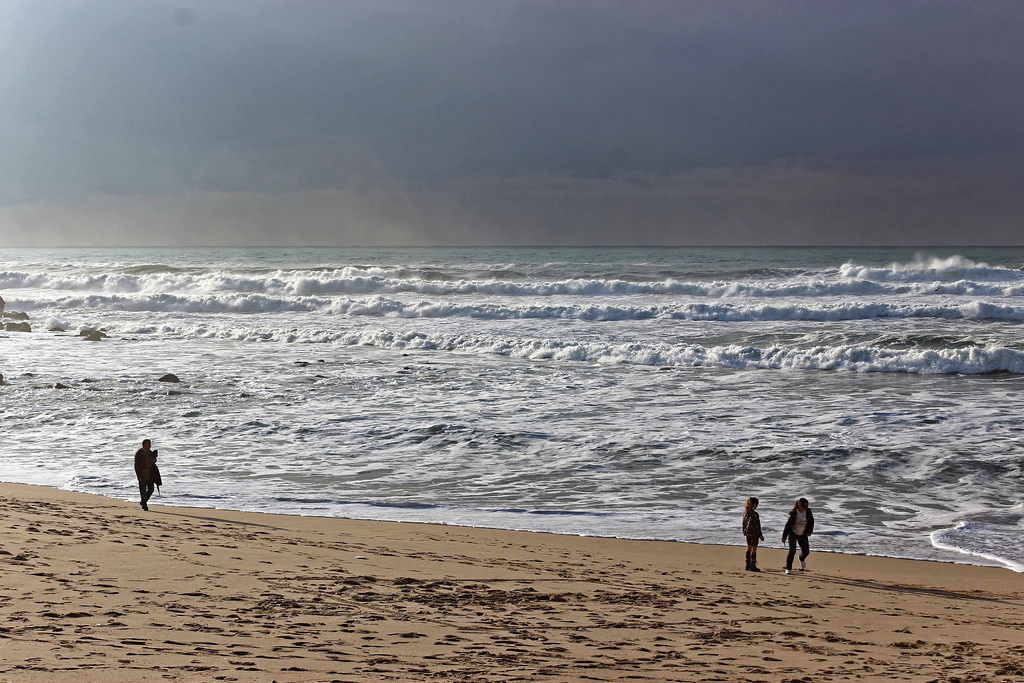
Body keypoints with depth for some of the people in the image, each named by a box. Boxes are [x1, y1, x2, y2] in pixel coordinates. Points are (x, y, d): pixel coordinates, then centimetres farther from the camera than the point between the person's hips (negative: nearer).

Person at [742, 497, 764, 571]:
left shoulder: (745, 512, 3)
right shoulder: (754, 514, -20)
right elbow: (756, 525, -18)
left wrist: (744, 532, 20)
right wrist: (760, 535, -11)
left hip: (747, 532, 8)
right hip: (754, 533, -8)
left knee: (749, 548, 15)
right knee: (754, 549, 0)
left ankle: (748, 565, 20)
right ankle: (752, 566, 3)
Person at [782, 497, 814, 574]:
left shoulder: (808, 511, -11)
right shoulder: (794, 513, -21)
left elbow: (811, 521, 4)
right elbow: (788, 524, -16)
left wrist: (809, 531, -7)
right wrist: (784, 537, -15)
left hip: (802, 534, 4)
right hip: (793, 533, -4)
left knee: (806, 551, 1)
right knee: (792, 550, -16)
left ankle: (801, 559, 38)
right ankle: (788, 568, -6)